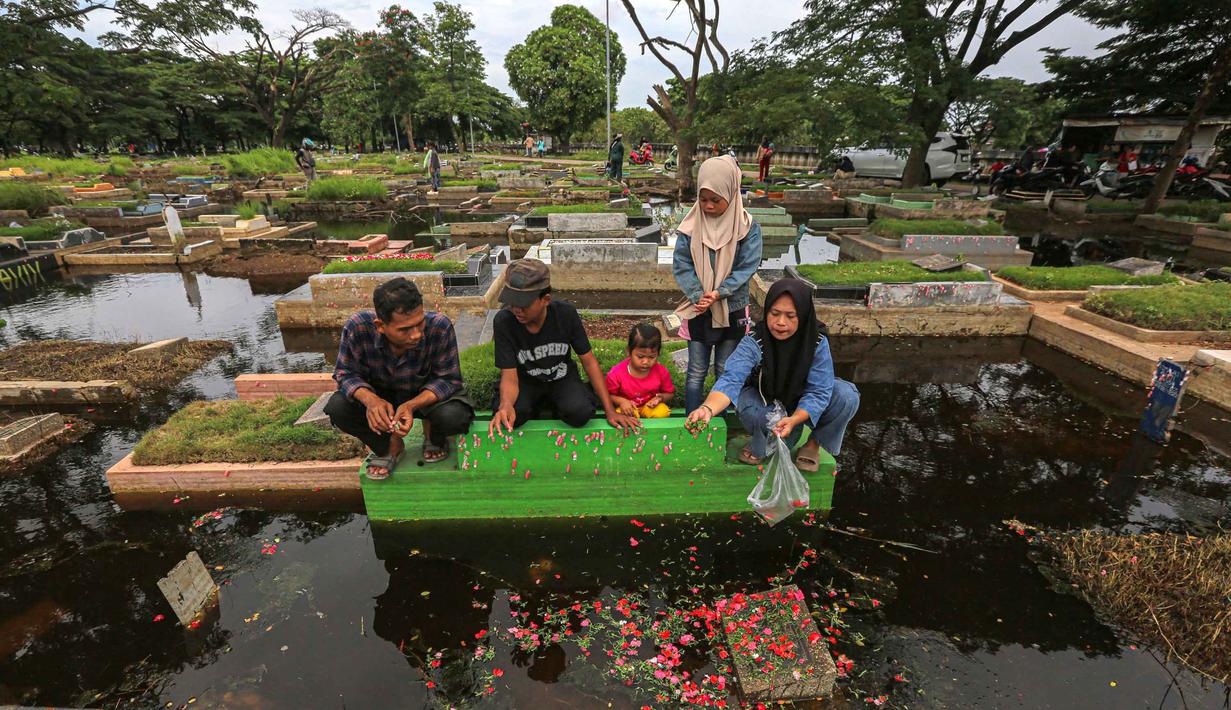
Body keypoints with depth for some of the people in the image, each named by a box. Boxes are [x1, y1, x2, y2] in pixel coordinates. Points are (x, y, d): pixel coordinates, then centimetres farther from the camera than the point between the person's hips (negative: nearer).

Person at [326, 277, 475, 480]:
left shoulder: (440, 327, -32)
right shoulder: (358, 327, -28)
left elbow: (448, 379, -23)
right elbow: (346, 373, -15)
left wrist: (411, 405, -40)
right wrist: (370, 399, -37)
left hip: (429, 394, -2)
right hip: (381, 394, 2)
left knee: (454, 415, -33)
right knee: (337, 407, -23)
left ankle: (433, 436, 8)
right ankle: (390, 446, 5)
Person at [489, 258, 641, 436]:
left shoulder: (566, 314, -23)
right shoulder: (504, 322, -25)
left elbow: (589, 361, -14)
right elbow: (509, 376, -23)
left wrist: (610, 411, -17)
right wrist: (505, 404, -48)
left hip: (562, 377, 0)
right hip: (526, 380, 1)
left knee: (580, 413, -29)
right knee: (508, 416, -30)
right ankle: (538, 404, 3)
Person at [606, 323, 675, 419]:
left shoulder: (661, 372, -13)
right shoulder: (617, 373, -19)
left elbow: (670, 393, 5)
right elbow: (607, 395, -4)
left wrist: (660, 398, -18)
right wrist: (621, 401, -24)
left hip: (651, 407, 2)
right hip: (627, 408, -2)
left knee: (662, 413, -29)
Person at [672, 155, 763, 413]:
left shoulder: (747, 227, -8)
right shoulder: (691, 225, -5)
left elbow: (747, 267, -11)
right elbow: (681, 265, -7)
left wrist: (718, 293, -22)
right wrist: (698, 296, -20)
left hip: (733, 309, 0)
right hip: (698, 310, 0)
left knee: (726, 371, 12)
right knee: (696, 372, 8)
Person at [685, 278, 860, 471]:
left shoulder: (817, 343, -24)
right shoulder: (753, 343, -29)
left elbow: (818, 391, -26)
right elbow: (732, 379, -44)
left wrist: (794, 419, -45)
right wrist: (708, 408, -64)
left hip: (803, 407, 1)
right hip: (766, 405, -1)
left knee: (847, 395, -26)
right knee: (745, 399, -36)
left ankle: (814, 443, 1)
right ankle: (760, 445, -2)